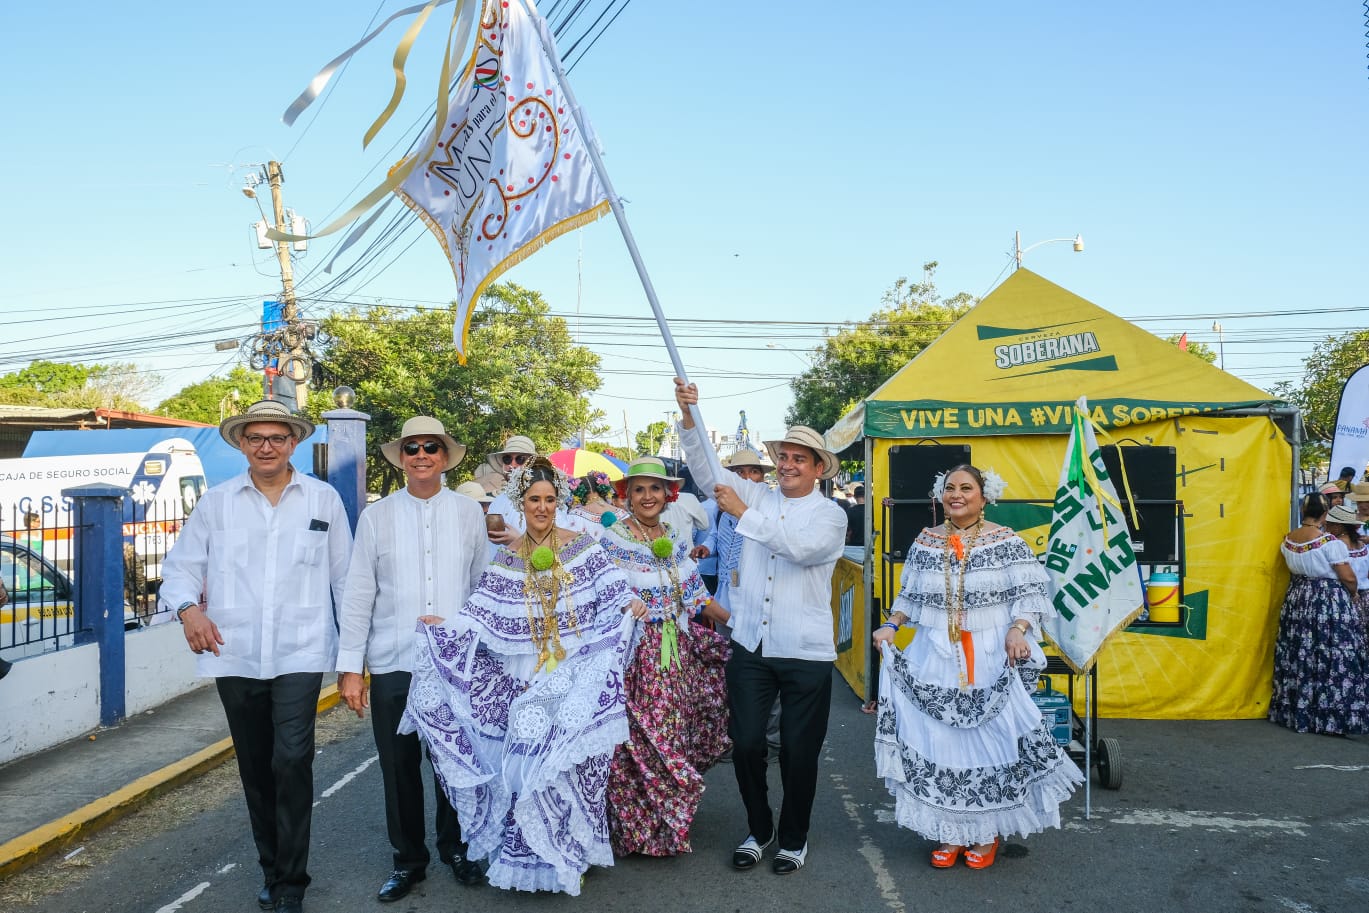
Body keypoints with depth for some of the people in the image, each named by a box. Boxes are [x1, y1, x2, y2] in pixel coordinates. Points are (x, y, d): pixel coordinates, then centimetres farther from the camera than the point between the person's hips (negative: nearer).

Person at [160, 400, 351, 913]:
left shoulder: (324, 499, 4)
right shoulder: (216, 502, 6)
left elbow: (345, 575, 7)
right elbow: (180, 567, 11)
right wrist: (187, 607, -10)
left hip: (300, 654, -2)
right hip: (234, 656, 3)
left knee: (292, 762, -12)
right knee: (255, 769, 13)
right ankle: (272, 867, 30)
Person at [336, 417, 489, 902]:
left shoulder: (469, 513, 2)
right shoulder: (376, 516, 0)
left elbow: (485, 585, 7)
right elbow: (357, 595, 0)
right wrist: (350, 667, -2)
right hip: (393, 663, 0)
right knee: (399, 766, 8)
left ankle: (455, 848, 32)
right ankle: (408, 859, 27)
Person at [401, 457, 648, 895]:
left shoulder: (583, 546, 1)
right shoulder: (506, 559, 6)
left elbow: (611, 597, -6)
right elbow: (482, 616, -1)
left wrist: (630, 605, -26)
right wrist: (445, 625, -14)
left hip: (575, 679, -2)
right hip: (524, 683, 2)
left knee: (568, 761, -1)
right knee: (526, 760, 2)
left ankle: (568, 853, 17)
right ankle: (531, 855, 18)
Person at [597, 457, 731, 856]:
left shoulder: (674, 541, 11)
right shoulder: (611, 541, -6)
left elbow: (697, 597, 13)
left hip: (677, 655, 5)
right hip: (633, 658, -5)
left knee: (676, 737, 10)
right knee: (639, 744, -3)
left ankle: (671, 820, 27)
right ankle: (639, 829, 13)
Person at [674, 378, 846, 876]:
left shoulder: (830, 515, -1)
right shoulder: (757, 497, 8)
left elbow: (801, 547, -21)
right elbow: (707, 469, -2)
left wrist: (744, 513, -22)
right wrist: (688, 415, -15)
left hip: (806, 653, -2)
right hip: (750, 647, 3)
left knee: (798, 751, 7)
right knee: (746, 744, 6)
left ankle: (794, 837, 28)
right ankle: (758, 829, 28)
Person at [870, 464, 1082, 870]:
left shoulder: (1006, 541, -1)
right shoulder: (925, 542, 9)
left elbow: (1030, 593, -3)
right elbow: (910, 596, 15)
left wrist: (1018, 629, -19)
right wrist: (890, 626, 1)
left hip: (991, 660, -3)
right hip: (935, 660, 3)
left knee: (990, 737, -1)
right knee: (937, 739, 1)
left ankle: (987, 831, 15)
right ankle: (949, 830, 14)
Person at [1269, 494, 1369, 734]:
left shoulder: (1287, 539, 0)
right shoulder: (1331, 542, -18)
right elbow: (1348, 578, -13)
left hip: (1297, 600, 6)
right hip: (1330, 604, -6)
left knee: (1298, 657, 12)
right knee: (1333, 661, -2)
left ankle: (1295, 711, 20)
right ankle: (1336, 718, 0)